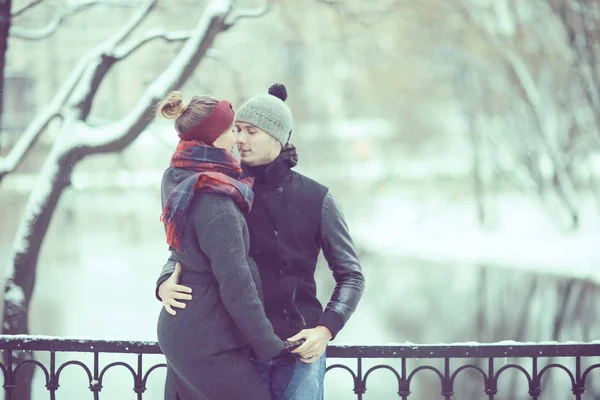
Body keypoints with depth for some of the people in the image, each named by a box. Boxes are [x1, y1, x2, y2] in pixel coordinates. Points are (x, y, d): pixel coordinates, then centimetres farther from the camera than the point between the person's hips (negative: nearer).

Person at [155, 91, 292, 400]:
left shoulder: (174, 179, 5)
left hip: (178, 328, 10)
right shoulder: (215, 204, -23)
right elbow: (236, 285, -22)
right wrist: (270, 346, -15)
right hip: (208, 344, -10)